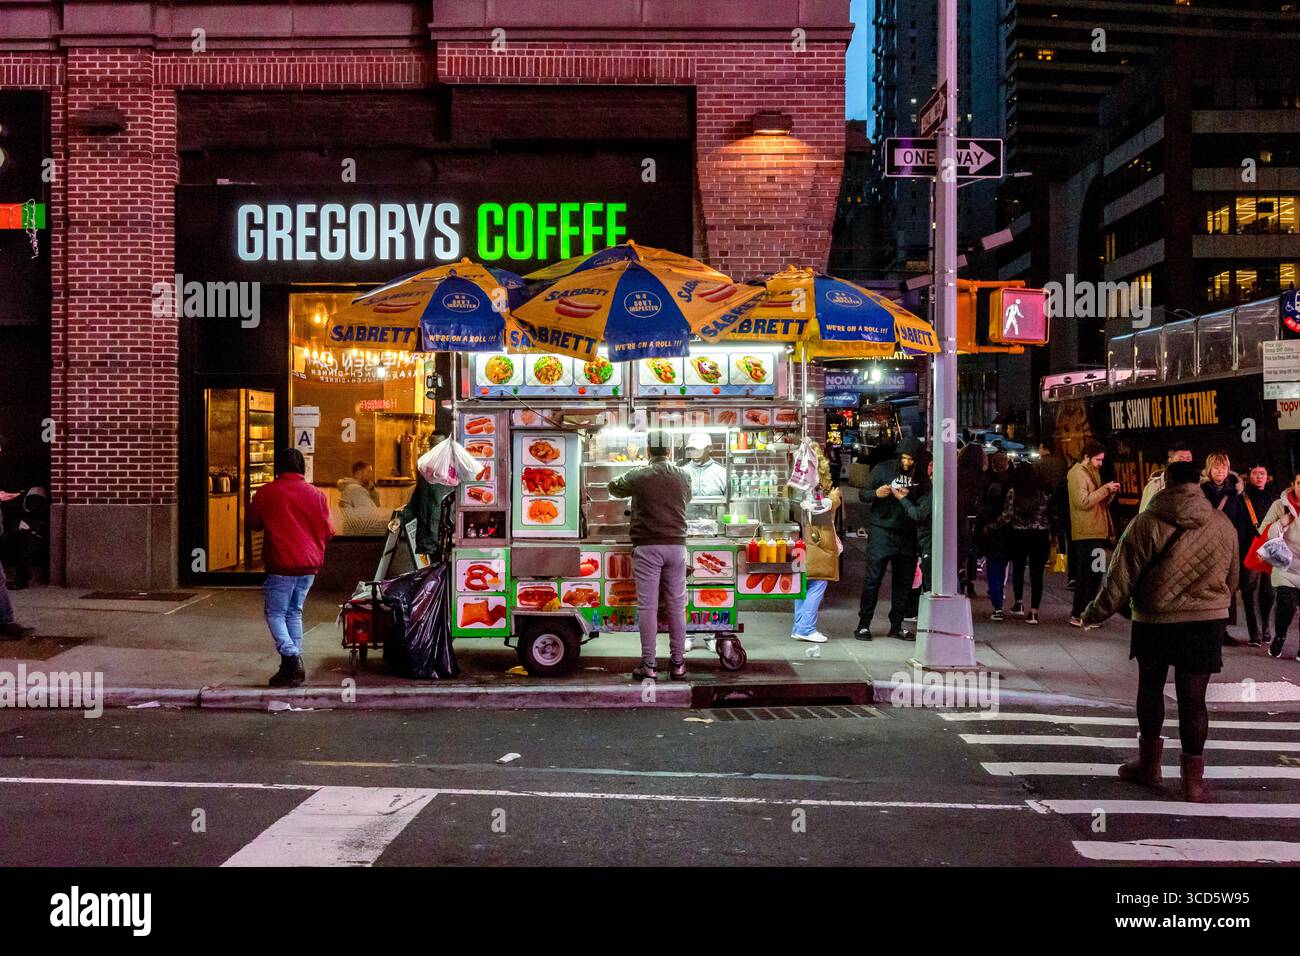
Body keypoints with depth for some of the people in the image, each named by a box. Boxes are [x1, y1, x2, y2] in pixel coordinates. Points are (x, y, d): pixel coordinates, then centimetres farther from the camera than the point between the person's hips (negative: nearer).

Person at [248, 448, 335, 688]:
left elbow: (253, 524, 9)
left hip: (281, 564, -4)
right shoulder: (317, 494, 3)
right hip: (310, 564, 4)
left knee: (275, 614, 4)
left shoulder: (266, 492, -4)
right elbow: (328, 532, 7)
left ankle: (290, 658, -17)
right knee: (294, 612, 15)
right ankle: (295, 666, 12)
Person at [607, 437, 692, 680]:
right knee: (677, 605, 8)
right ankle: (678, 663, 12)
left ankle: (648, 666, 0)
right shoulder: (683, 477, 5)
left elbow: (613, 488, 11)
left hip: (647, 547, -3)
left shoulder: (638, 476, -6)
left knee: (647, 606, -1)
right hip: (676, 545, 3)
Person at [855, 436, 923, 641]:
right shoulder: (883, 469, -1)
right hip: (881, 530, -3)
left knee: (904, 581, 7)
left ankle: (897, 625, 18)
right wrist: (876, 493, -20)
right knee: (873, 578, -4)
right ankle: (864, 624, 2)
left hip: (907, 535, 3)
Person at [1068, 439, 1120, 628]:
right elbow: (1083, 501, -21)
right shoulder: (1078, 474, -10)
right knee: (1086, 575, -8)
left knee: (1094, 574, 12)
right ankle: (1077, 615, -3)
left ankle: (1084, 612, 19)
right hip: (1086, 533, -10)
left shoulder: (1092, 472, 20)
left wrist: (1110, 493, 5)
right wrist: (1105, 488, -17)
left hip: (1097, 532, 10)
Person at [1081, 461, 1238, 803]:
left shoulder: (1146, 524, -11)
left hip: (1154, 621, -2)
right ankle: (1193, 780, 9)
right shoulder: (1224, 526, 0)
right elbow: (1232, 581, 12)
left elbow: (1120, 578, -9)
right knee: (1193, 698, 6)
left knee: (1151, 688, 17)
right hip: (1207, 622, 2)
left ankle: (1149, 764, 27)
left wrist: (1095, 613, 4)